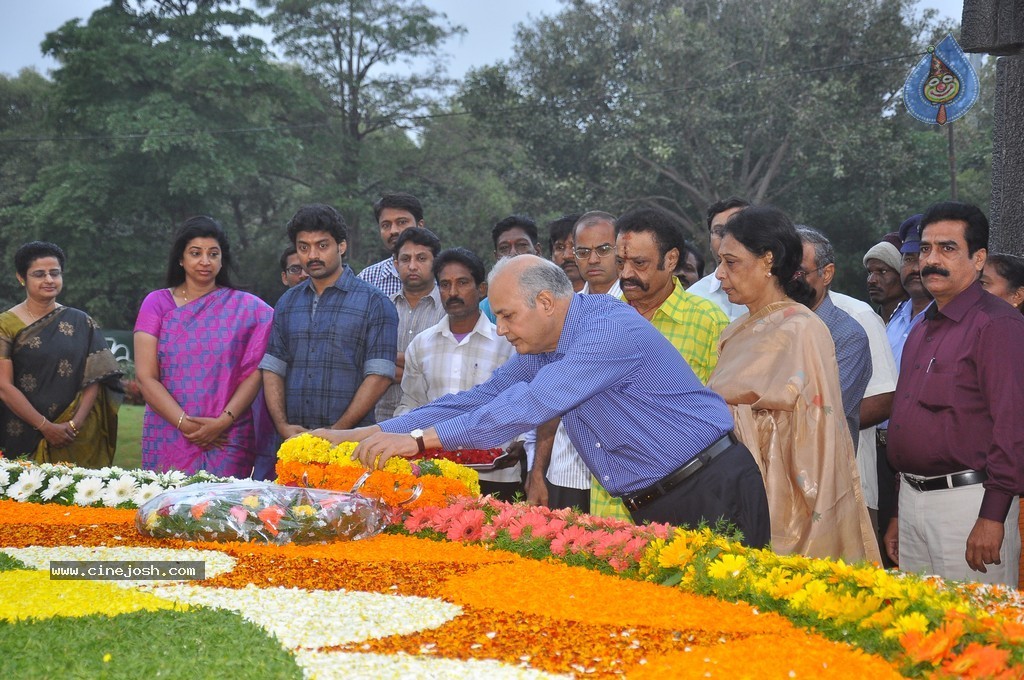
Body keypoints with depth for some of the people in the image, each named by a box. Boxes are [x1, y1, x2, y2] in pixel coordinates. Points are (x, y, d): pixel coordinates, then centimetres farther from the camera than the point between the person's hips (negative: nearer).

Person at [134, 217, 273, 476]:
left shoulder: (247, 308, 7)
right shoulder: (157, 304, 6)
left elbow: (255, 373, 0)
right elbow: (146, 377, 0)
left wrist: (224, 421, -13)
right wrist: (185, 424, -12)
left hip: (228, 440, 0)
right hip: (168, 434, 0)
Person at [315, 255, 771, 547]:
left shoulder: (612, 328, -20)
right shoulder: (541, 350, 10)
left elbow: (530, 406, -26)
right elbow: (478, 401, 10)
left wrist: (420, 439, -25)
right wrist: (363, 436, 3)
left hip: (711, 493, -8)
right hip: (648, 505, 8)